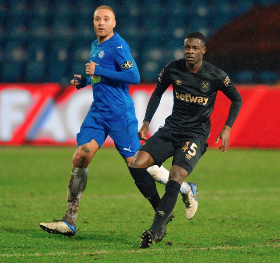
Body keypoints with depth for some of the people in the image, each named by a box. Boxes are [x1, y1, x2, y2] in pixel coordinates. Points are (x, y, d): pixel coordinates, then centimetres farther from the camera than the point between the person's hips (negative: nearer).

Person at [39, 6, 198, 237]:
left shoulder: (118, 46, -12)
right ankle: (69, 222, -4)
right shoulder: (96, 45, 15)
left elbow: (134, 77, -22)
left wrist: (98, 71, -19)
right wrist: (85, 80, 11)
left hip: (120, 113, -8)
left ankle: (186, 190, 15)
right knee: (80, 157, -4)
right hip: (98, 112, 8)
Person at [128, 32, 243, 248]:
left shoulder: (216, 76, -7)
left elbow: (237, 100, 7)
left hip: (196, 135, -4)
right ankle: (163, 212, -2)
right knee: (136, 165, -17)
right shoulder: (172, 70, 0)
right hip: (170, 130, 4)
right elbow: (157, 93, 18)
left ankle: (156, 229, -23)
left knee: (176, 176, -26)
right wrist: (146, 122, 10)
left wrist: (227, 128, -4)